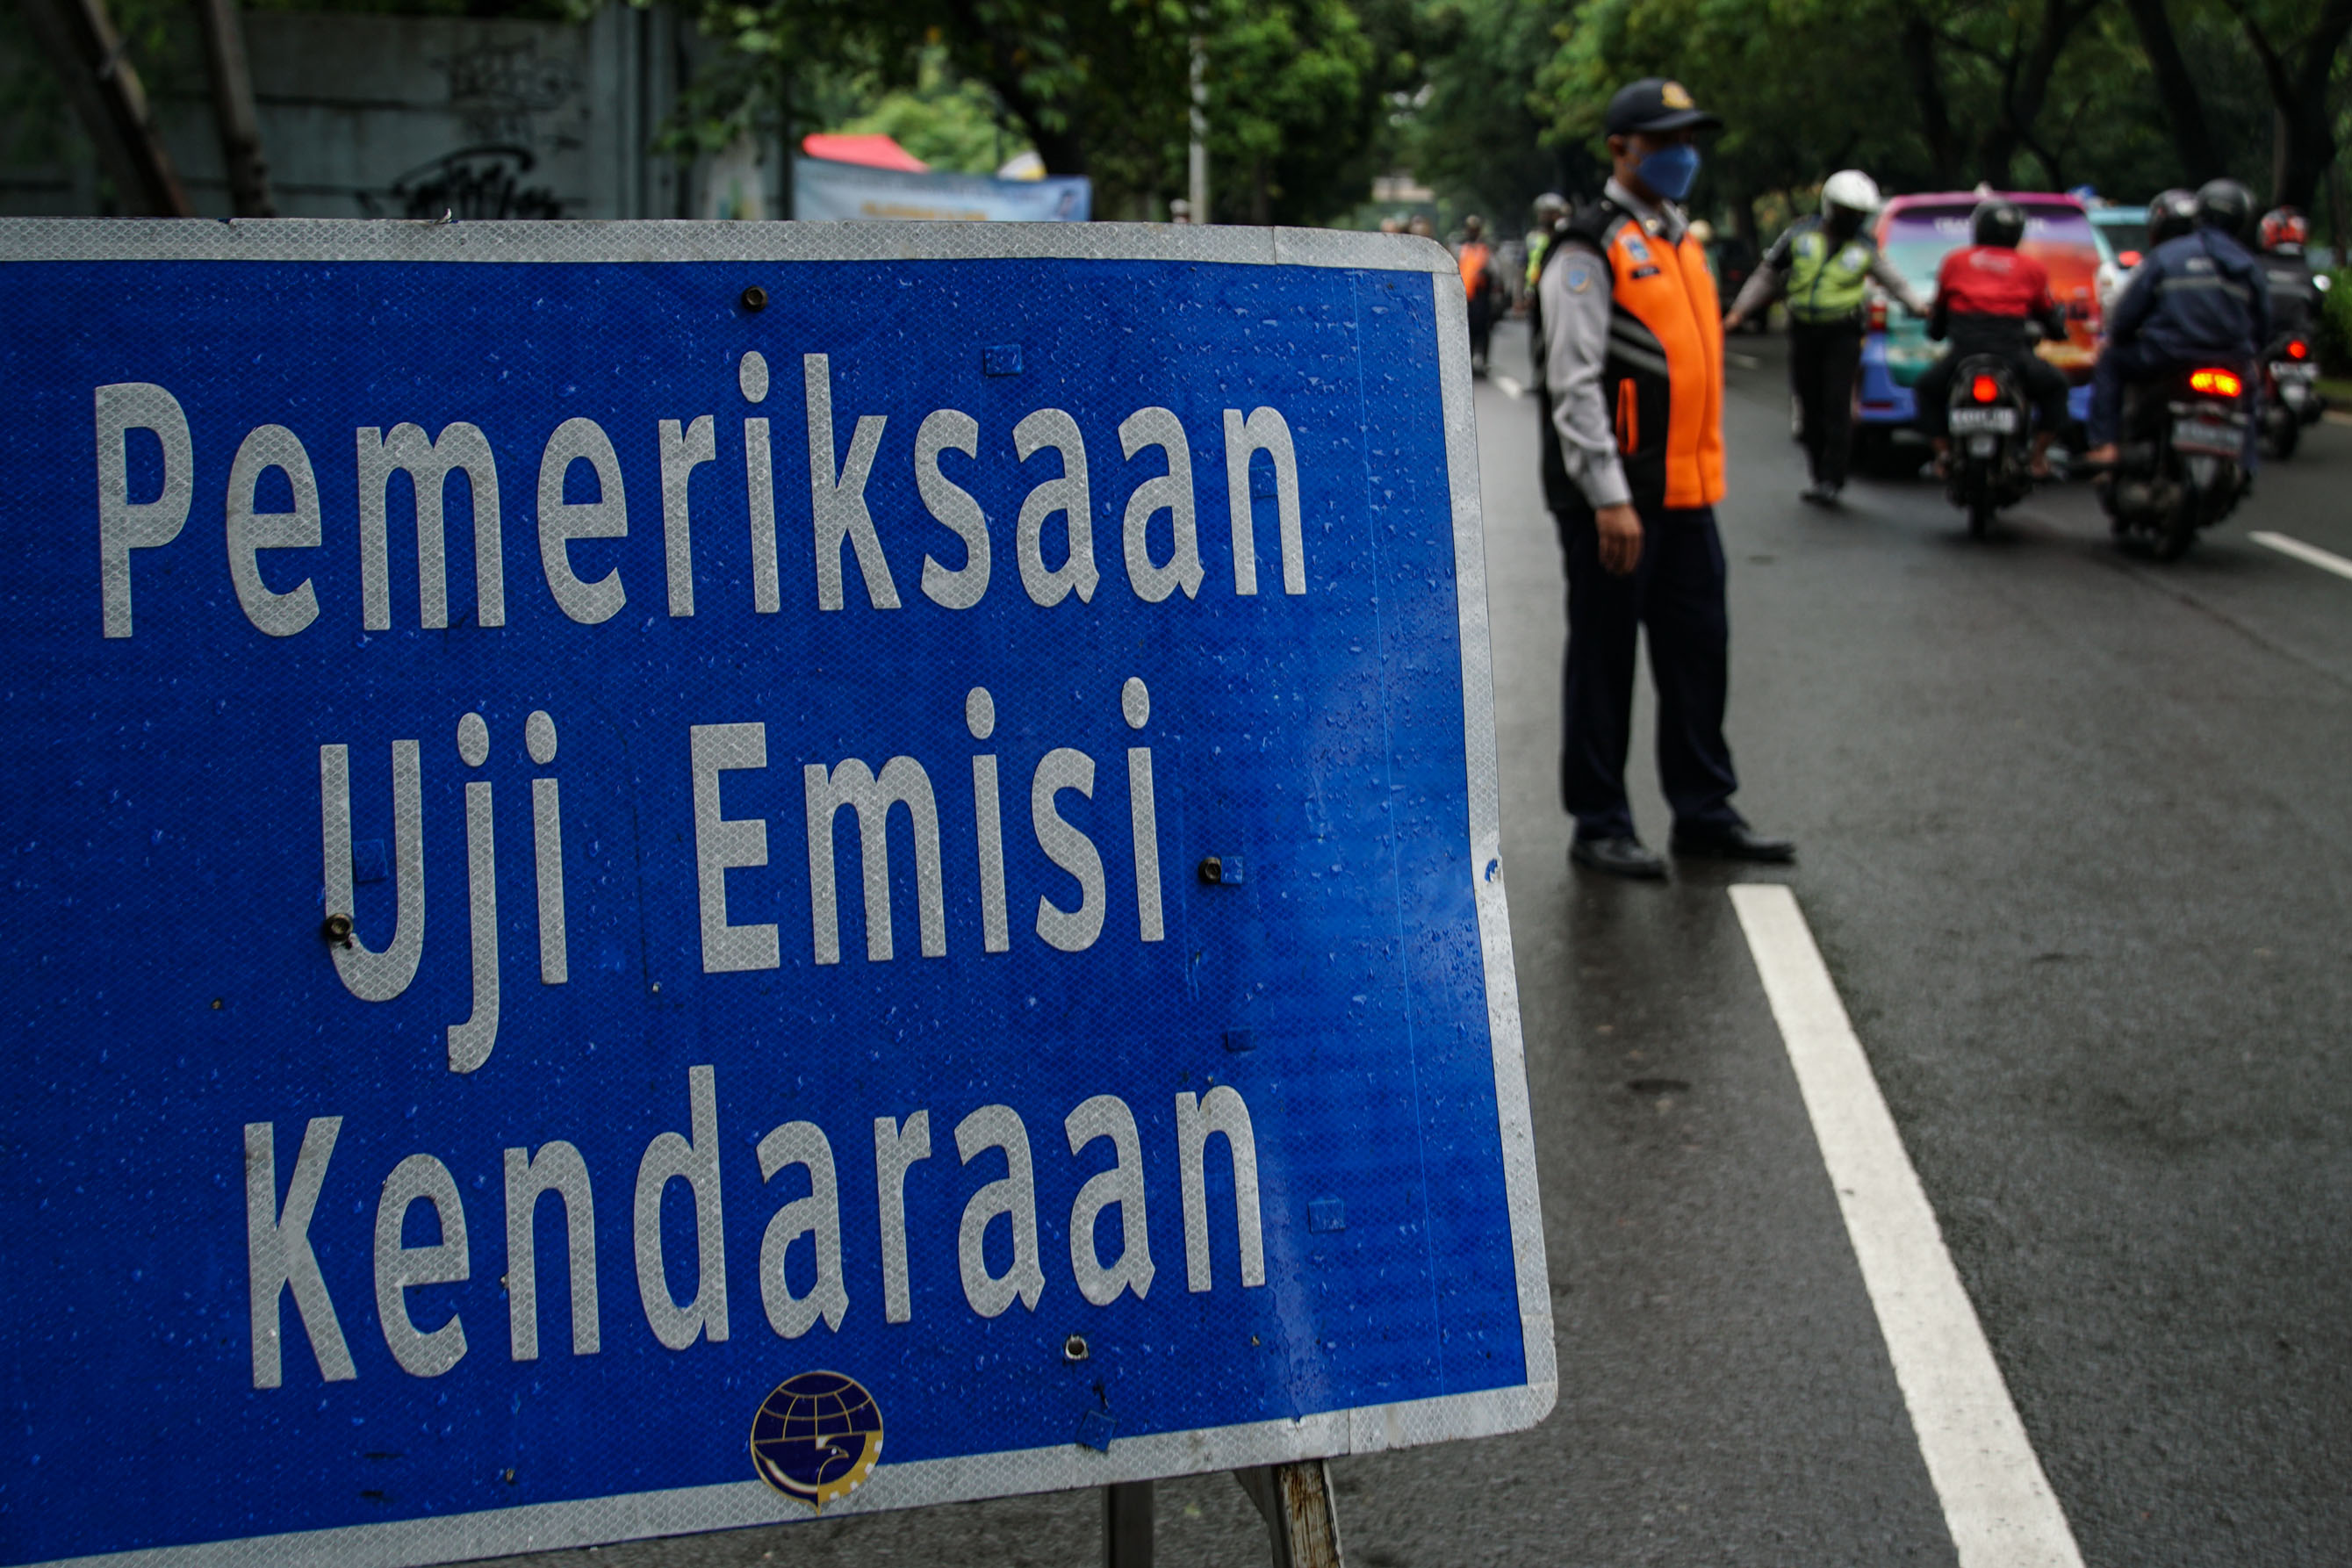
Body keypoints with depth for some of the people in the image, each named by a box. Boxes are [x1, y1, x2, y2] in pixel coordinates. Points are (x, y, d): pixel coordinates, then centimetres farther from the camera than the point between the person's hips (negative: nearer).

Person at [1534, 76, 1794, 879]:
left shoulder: (1679, 240, 18)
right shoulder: (1589, 249, -10)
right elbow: (1574, 383, -17)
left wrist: (1702, 471, 20)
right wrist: (1609, 498, -22)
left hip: (1685, 490, 8)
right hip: (1614, 496, -8)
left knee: (1698, 649, 12)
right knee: (1604, 658, 1)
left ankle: (1704, 812, 22)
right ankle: (1600, 826, 10)